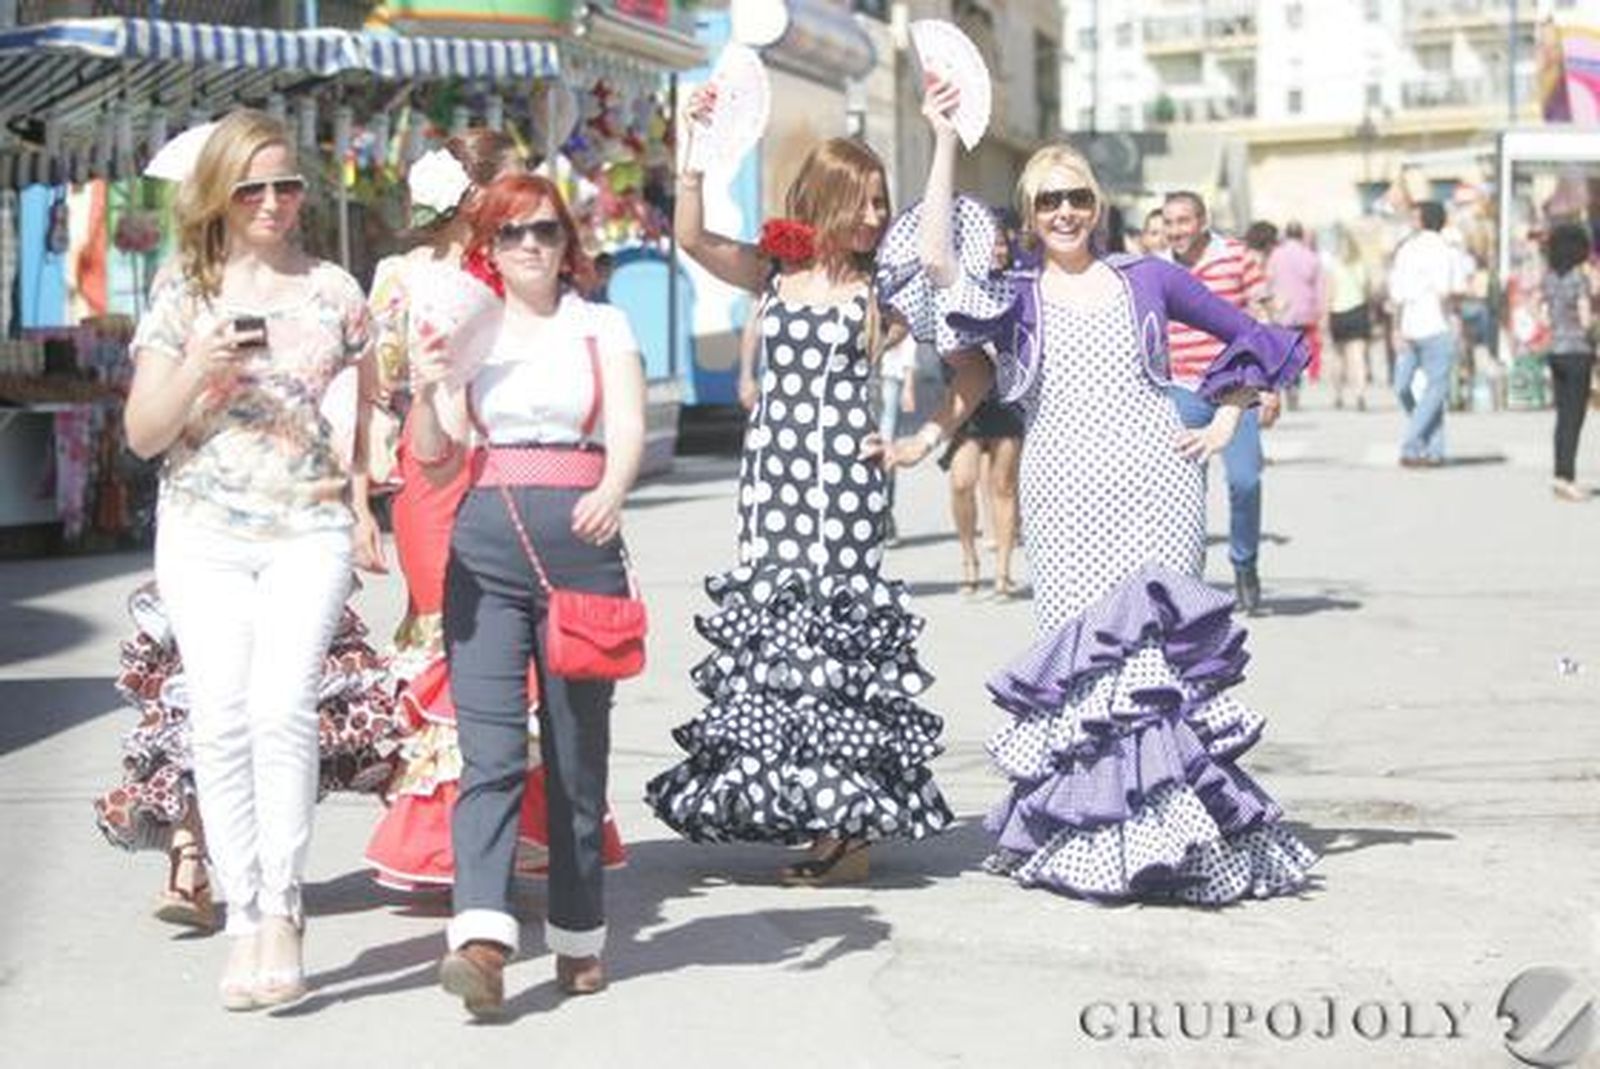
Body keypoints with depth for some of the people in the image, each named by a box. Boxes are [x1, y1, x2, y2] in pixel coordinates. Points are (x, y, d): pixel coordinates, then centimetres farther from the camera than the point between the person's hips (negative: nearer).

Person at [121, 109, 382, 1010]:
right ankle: (245, 923, 2)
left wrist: (366, 507, 6)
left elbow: (371, 411, 18)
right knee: (221, 718, -7)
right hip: (204, 533, 1)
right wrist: (200, 368, -11)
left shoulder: (333, 291, 9)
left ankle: (281, 911, -12)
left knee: (283, 704, -18)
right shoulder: (182, 295, 8)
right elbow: (142, 435, 6)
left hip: (309, 530, -1)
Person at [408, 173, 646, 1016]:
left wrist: (612, 490, -24)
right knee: (489, 747, -11)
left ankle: (579, 937, 15)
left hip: (581, 538, 0)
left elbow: (630, 428, -3)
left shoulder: (602, 327, 12)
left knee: (577, 747, 5)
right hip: (486, 541, 0)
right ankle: (481, 937, -21)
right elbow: (436, 463, 11)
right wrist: (424, 396, -9)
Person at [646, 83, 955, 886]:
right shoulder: (774, 272, 9)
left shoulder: (877, 284, 2)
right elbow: (691, 237, 0)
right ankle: (810, 817, 14)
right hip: (773, 470, 3)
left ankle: (849, 826, 1)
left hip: (843, 477, -3)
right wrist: (696, 148, -9)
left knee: (833, 636, -5)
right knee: (773, 634, 4)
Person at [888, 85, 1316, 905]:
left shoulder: (1147, 279, 12)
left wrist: (1225, 424, 10)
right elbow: (937, 261, -10)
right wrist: (945, 147, -9)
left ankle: (1167, 824, 1)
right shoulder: (1014, 299, 10)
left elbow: (1250, 339, 20)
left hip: (1157, 490, 0)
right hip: (1065, 505, 0)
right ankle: (1088, 834, 5)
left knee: (1157, 646, -6)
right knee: (1079, 657, -4)